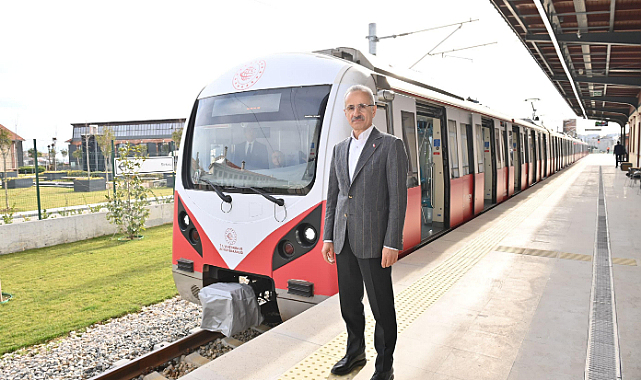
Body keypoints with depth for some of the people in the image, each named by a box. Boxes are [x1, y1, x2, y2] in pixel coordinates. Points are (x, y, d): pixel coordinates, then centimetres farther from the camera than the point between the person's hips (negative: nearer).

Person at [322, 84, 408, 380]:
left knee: (381, 308, 6)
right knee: (349, 303, 17)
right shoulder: (339, 149, 13)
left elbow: (398, 198, -10)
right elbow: (332, 197, 14)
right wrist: (328, 237, 9)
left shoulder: (391, 146, -5)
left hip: (373, 242, -5)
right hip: (344, 241, 6)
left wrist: (392, 244, -15)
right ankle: (355, 352, 37)